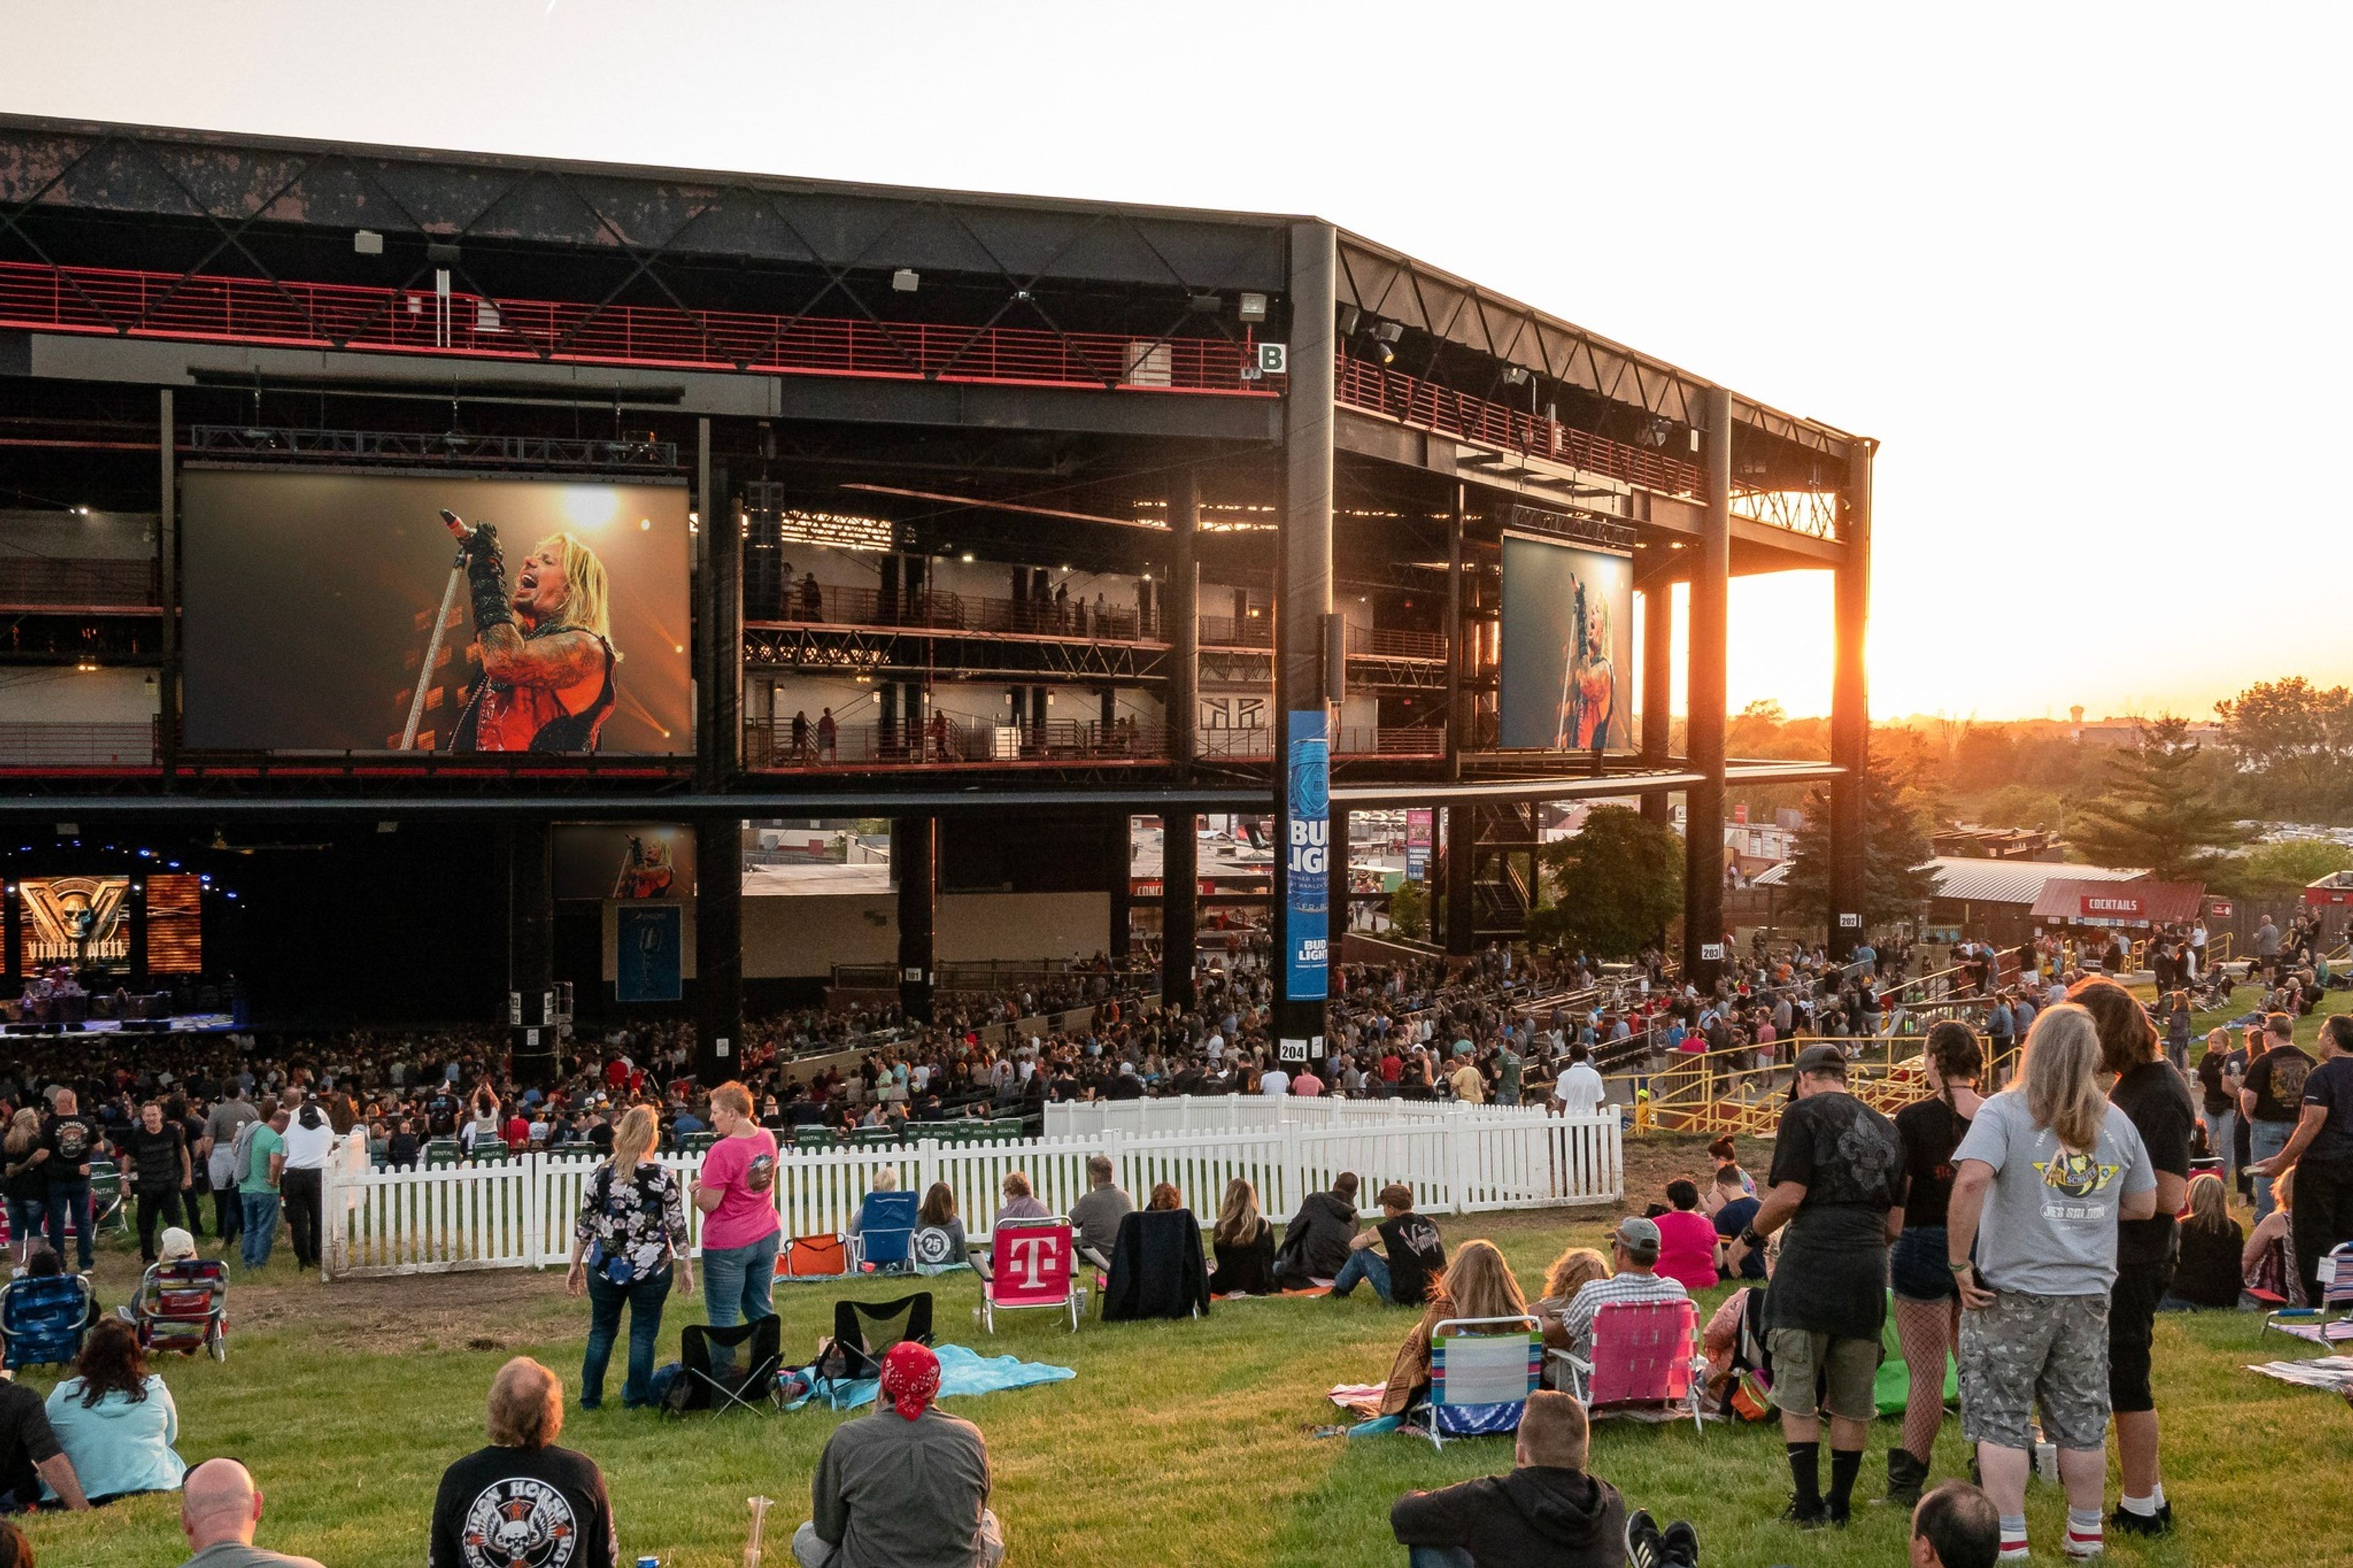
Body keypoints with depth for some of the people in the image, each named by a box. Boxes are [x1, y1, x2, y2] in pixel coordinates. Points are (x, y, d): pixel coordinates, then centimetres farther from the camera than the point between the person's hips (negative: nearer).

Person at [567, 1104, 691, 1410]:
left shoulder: (602, 1174, -4)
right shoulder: (663, 1178, -10)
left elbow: (584, 1225, 1)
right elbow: (678, 1228, -7)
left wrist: (575, 1266, 12)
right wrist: (685, 1268, 4)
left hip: (605, 1267, 2)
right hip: (651, 1269, -2)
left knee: (601, 1330, 16)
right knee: (644, 1332, 9)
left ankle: (590, 1399, 21)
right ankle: (635, 1400, 15)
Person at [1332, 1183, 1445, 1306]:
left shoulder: (1390, 1229, -11)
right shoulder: (1430, 1224, 4)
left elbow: (1354, 1244, 5)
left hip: (1404, 1299, -6)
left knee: (1361, 1254, 9)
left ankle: (1338, 1290, 32)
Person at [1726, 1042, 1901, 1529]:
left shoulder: (1804, 1113, -2)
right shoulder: (1884, 1126, 16)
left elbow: (1789, 1196, -12)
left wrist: (1749, 1238, 2)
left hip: (1813, 1261, -6)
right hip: (1869, 1265, 6)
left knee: (1797, 1394, 4)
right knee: (1853, 1398, 12)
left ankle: (1809, 1506, 4)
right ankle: (1839, 1503, 19)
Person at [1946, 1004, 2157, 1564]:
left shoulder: (2004, 1110, -10)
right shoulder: (2116, 1121, 5)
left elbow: (1971, 1180, -25)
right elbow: (2144, 1205, 12)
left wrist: (1960, 1263, -17)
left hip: (2012, 1291, -4)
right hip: (2088, 1293, 4)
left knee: (2000, 1418, 5)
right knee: (2082, 1419, 15)